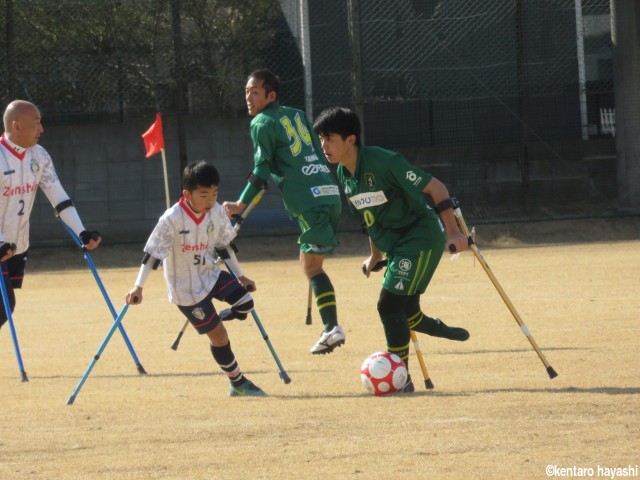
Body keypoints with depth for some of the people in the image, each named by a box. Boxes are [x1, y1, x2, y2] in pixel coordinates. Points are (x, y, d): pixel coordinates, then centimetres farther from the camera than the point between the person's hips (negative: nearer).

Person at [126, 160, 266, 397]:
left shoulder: (217, 212, -7)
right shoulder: (172, 219, -25)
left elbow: (223, 245, 8)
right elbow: (152, 252, -23)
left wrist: (240, 275, 14)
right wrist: (138, 287, -27)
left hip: (210, 274, 6)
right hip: (186, 288, -6)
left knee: (245, 302, -10)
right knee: (218, 335, -3)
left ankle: (212, 319, 18)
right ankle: (238, 383, 13)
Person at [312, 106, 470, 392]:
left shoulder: (384, 162, -23)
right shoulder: (343, 176, 2)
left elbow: (435, 188, -19)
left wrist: (452, 230, -23)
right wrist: (375, 256, 23)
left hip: (422, 237, -8)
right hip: (396, 247, 8)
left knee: (389, 306, -15)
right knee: (406, 314, 12)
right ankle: (448, 332, 40)